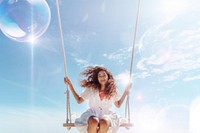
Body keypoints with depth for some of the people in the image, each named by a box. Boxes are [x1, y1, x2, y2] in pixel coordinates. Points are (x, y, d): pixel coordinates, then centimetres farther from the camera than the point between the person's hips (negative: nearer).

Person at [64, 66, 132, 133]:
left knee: (104, 123, -39)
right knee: (93, 122, -40)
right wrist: (70, 85, 9)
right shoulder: (91, 88, 10)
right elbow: (79, 100, 13)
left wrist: (126, 91, 16)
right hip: (92, 113, -1)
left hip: (107, 114, 1)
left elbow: (118, 105, 23)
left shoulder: (113, 90, 13)